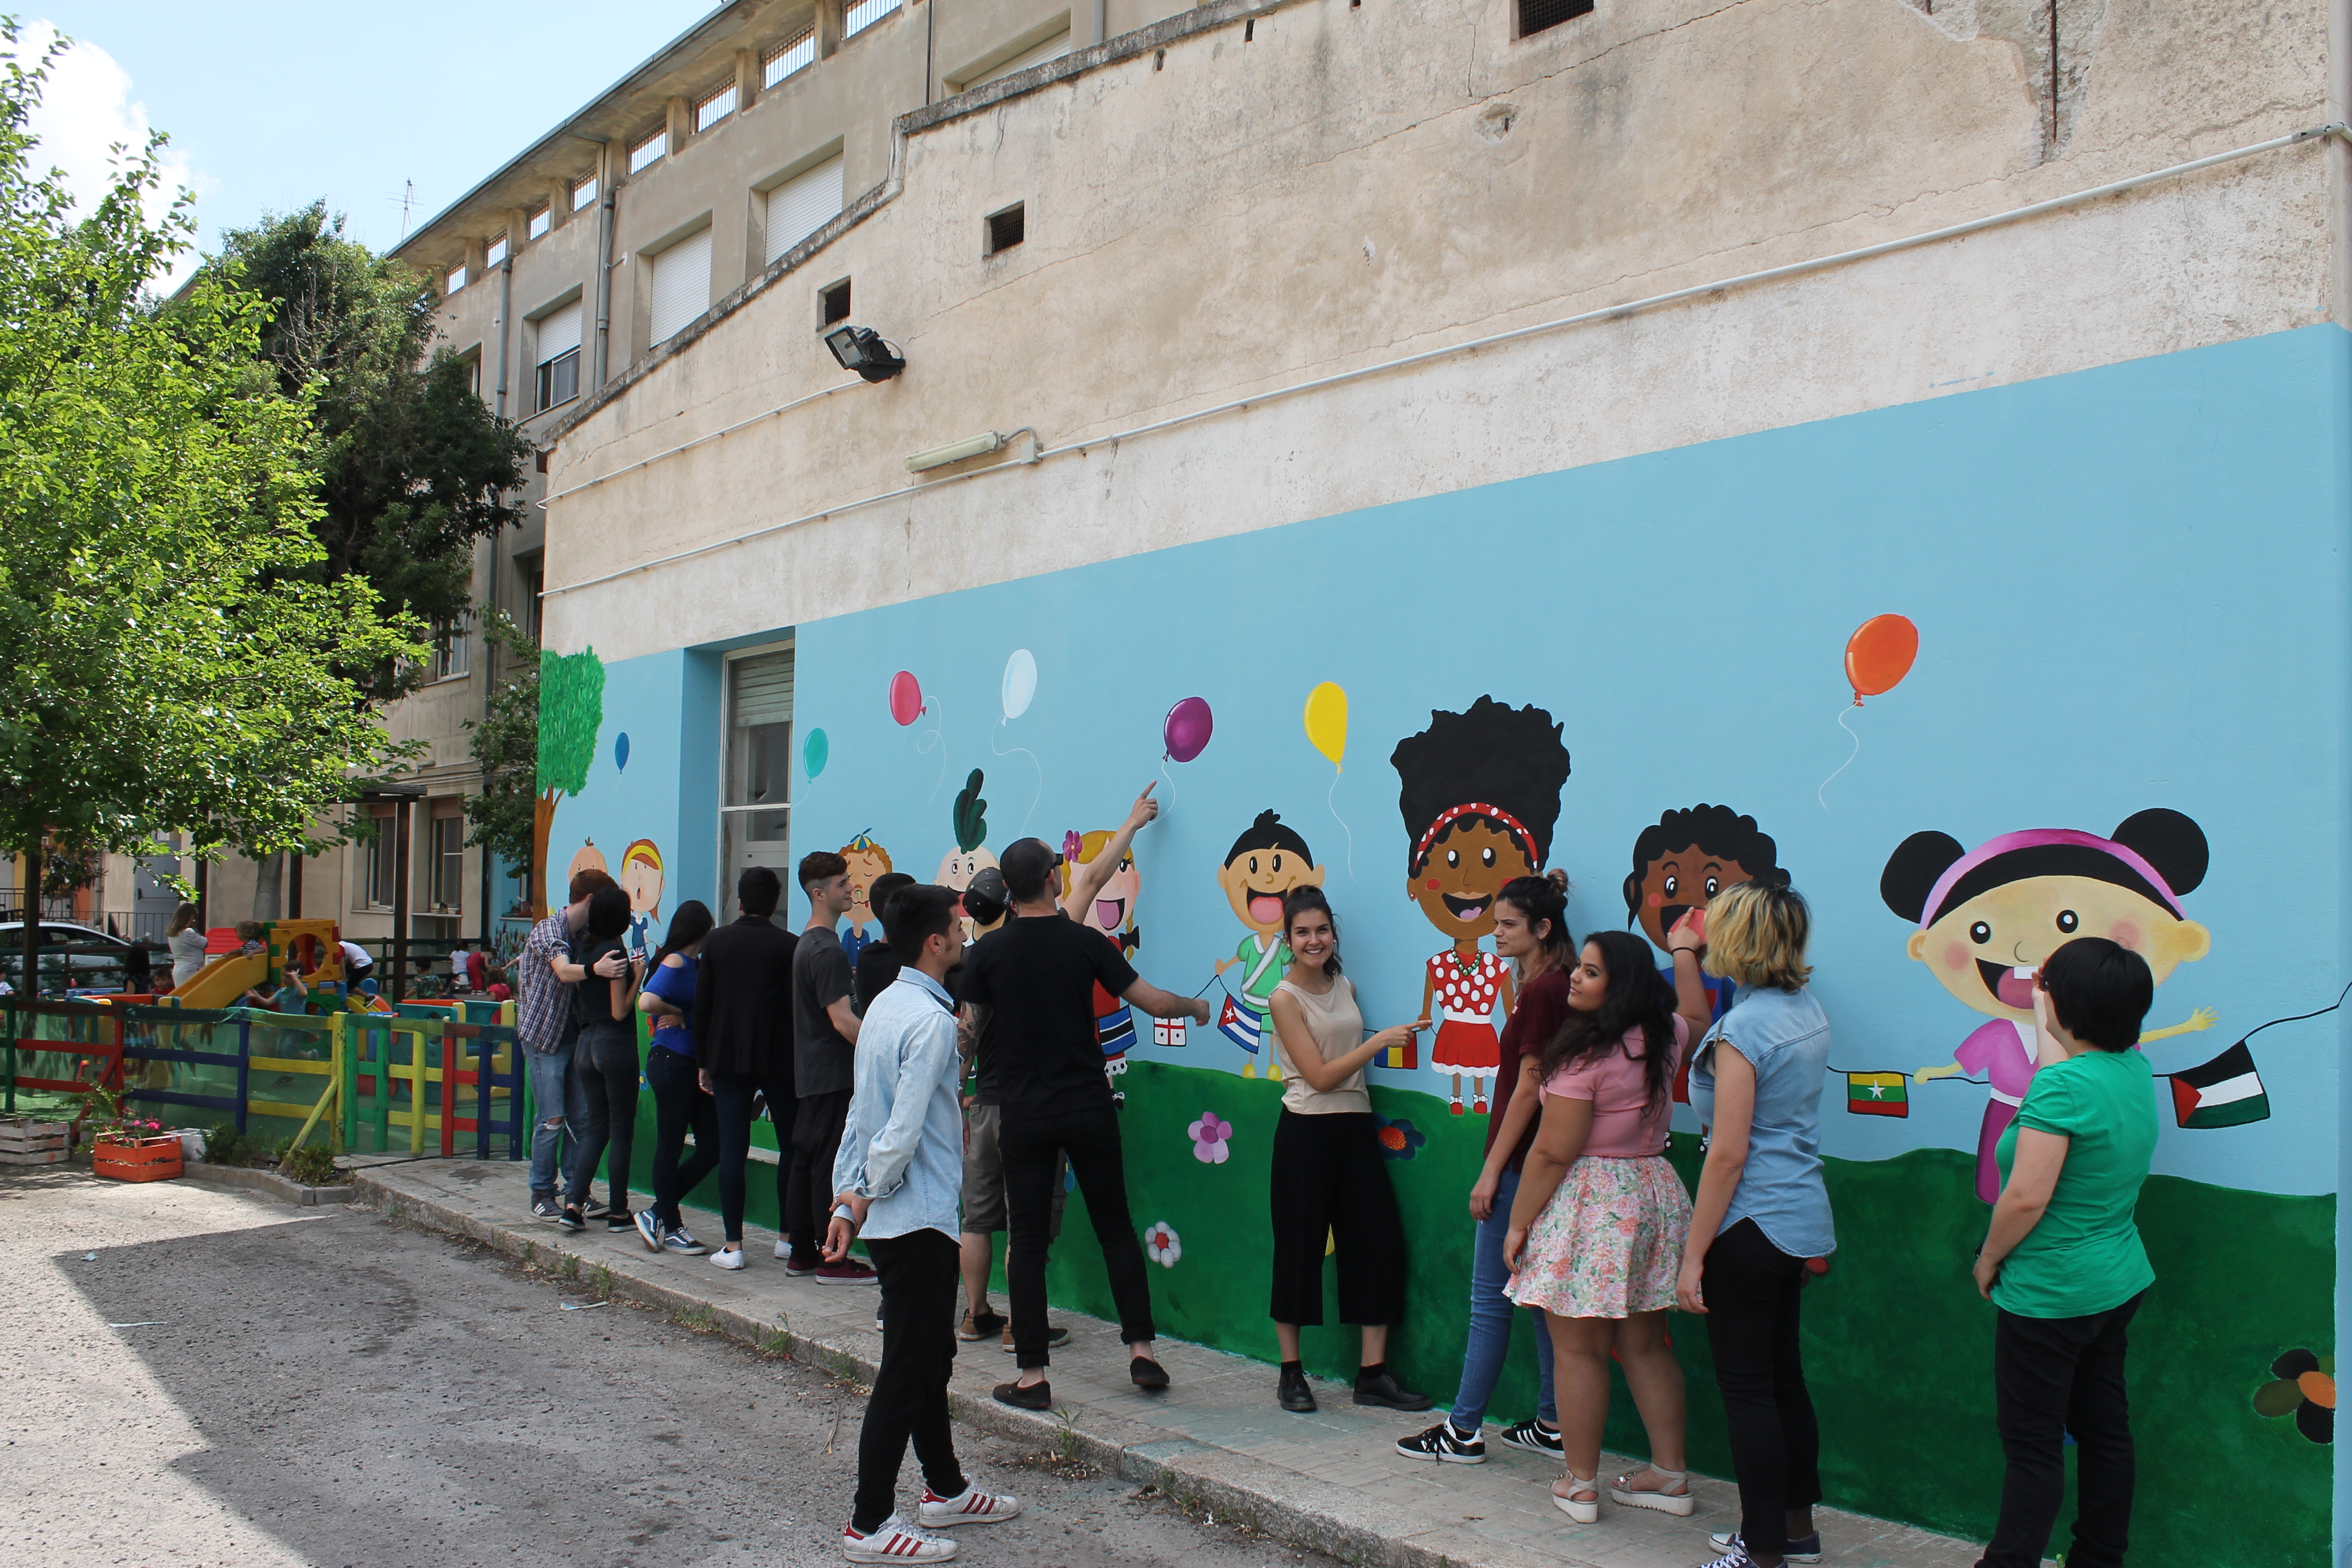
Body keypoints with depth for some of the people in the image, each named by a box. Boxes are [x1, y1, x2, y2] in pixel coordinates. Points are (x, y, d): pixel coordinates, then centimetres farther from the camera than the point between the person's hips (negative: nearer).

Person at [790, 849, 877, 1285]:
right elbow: (842, 1019, -23)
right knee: (831, 1166, -5)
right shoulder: (828, 950, -17)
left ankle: (802, 1254, 19)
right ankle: (832, 1261, 0)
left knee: (806, 1161, 12)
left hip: (811, 1071, 10)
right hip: (832, 1074, -10)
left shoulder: (807, 943, 15)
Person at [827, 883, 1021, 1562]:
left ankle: (945, 1488, 33)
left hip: (891, 1219, 10)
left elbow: (859, 1114, 12)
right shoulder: (932, 1021, -19)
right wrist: (868, 1196, -6)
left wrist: (848, 1198, 12)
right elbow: (903, 1130, -22)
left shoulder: (885, 1007, 10)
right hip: (918, 1219, -10)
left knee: (932, 1357, 20)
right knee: (909, 1370, -2)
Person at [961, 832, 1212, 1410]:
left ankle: (1032, 1375, 6)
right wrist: (1196, 1007, 19)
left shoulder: (988, 951, -4)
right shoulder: (1086, 942, -5)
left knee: (1028, 1241, 4)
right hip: (1089, 1108, 0)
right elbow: (1154, 1002, -2)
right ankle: (1141, 1351, 12)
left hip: (1023, 1116, 0)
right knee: (1116, 1229, 13)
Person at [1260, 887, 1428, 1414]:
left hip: (1356, 1127, 6)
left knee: (1380, 1241, 1)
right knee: (1299, 1248, 2)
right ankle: (1291, 1374, 15)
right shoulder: (1285, 999, -8)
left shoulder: (1345, 988, 10)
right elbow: (1320, 1075, -14)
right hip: (1307, 1131, -6)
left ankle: (1373, 1374, 9)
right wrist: (1380, 1041, -15)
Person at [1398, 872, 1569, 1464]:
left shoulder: (1541, 993, -16)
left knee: (1491, 1298, -2)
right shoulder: (1550, 987, 13)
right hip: (1542, 1164, 10)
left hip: (1522, 1164, -10)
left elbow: (1528, 1089, -18)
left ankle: (1463, 1432, 6)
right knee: (1541, 1293, 14)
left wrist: (1492, 1171, -16)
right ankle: (1552, 1425, 21)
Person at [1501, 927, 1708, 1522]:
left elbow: (1552, 1154, -18)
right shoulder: (1663, 1037, 4)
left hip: (1588, 1205, -8)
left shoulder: (1585, 1055, -19)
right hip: (1653, 1193, 8)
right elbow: (1696, 1016, 31)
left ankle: (1580, 1485, 10)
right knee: (1645, 1346, 15)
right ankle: (1670, 1475, 22)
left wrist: (1518, 1224, -9)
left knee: (1577, 1351, 2)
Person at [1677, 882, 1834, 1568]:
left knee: (1746, 1388, 1)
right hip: (1801, 1220, 9)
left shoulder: (1741, 1030, -19)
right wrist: (1684, 959, 32)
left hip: (1751, 1225, -9)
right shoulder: (1809, 1012, 6)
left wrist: (1693, 1254, -16)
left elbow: (1730, 1155, -21)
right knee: (1783, 1377, 20)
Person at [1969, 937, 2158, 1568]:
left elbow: (2027, 1197, -27)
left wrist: (1989, 1258, -11)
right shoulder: (2133, 1072, 1)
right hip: (2118, 1281, 8)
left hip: (2049, 1295, -8)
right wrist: (2040, 1015, 38)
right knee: (2104, 1429, 16)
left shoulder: (2063, 1086, -25)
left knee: (2034, 1446, 1)